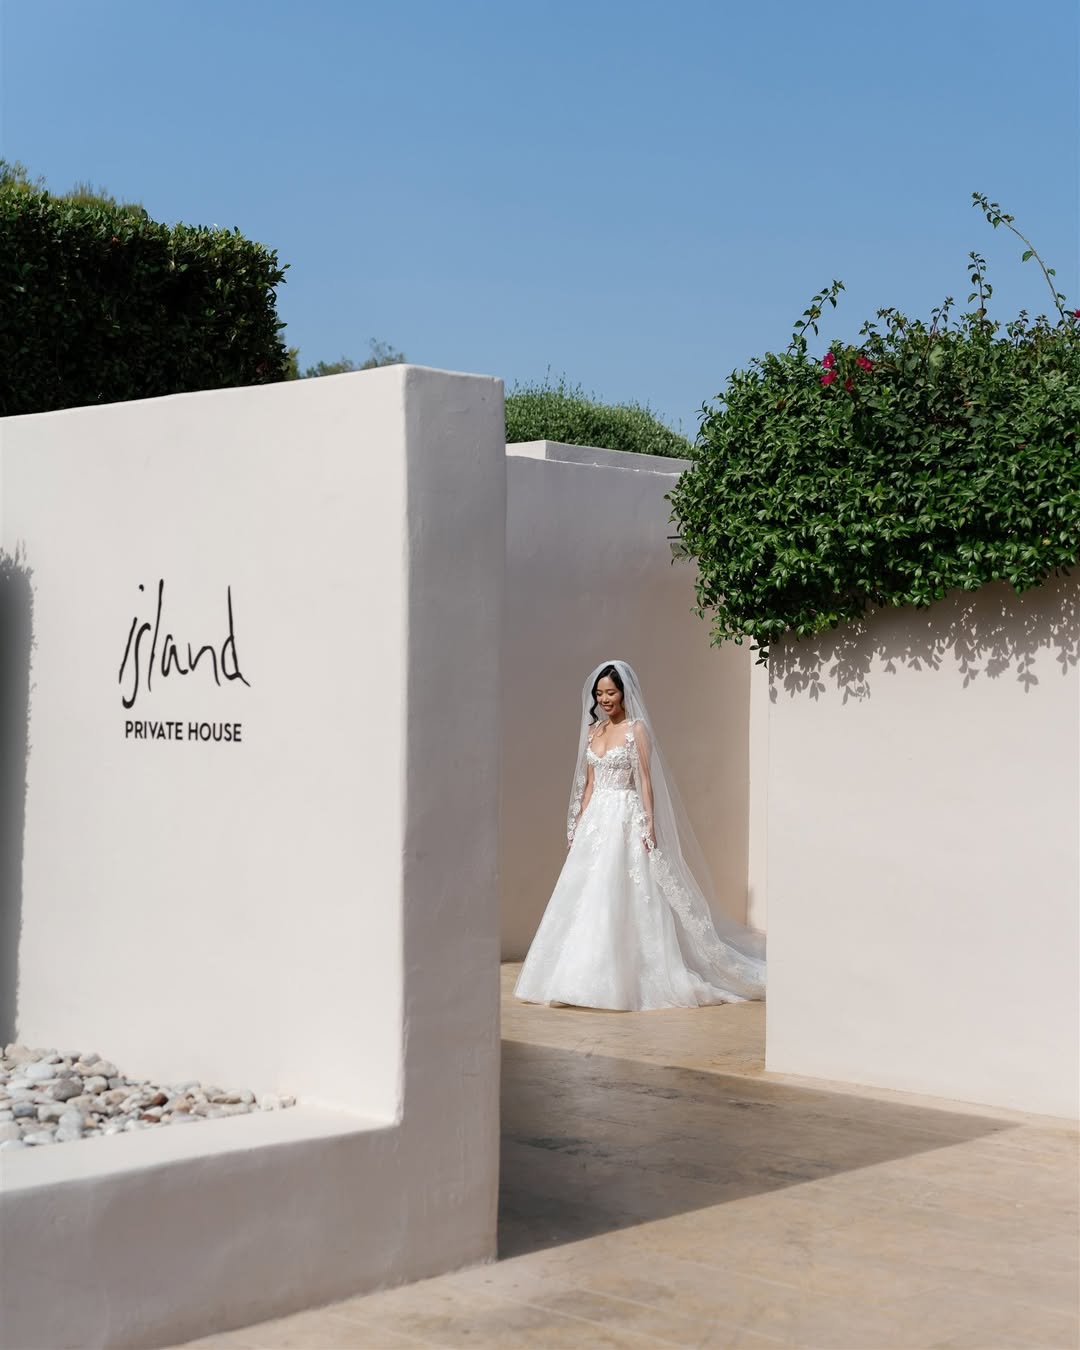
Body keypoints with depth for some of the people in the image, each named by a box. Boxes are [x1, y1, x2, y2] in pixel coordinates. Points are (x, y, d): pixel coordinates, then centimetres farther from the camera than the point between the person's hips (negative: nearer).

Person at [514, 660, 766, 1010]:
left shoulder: (637, 729, -4)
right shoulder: (593, 730, 13)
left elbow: (646, 781, -7)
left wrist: (649, 825, -15)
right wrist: (577, 825, 12)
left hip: (626, 820, -6)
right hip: (595, 820, 6)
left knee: (621, 898, -8)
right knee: (588, 898, 3)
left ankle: (619, 981, -4)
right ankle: (586, 977, 7)